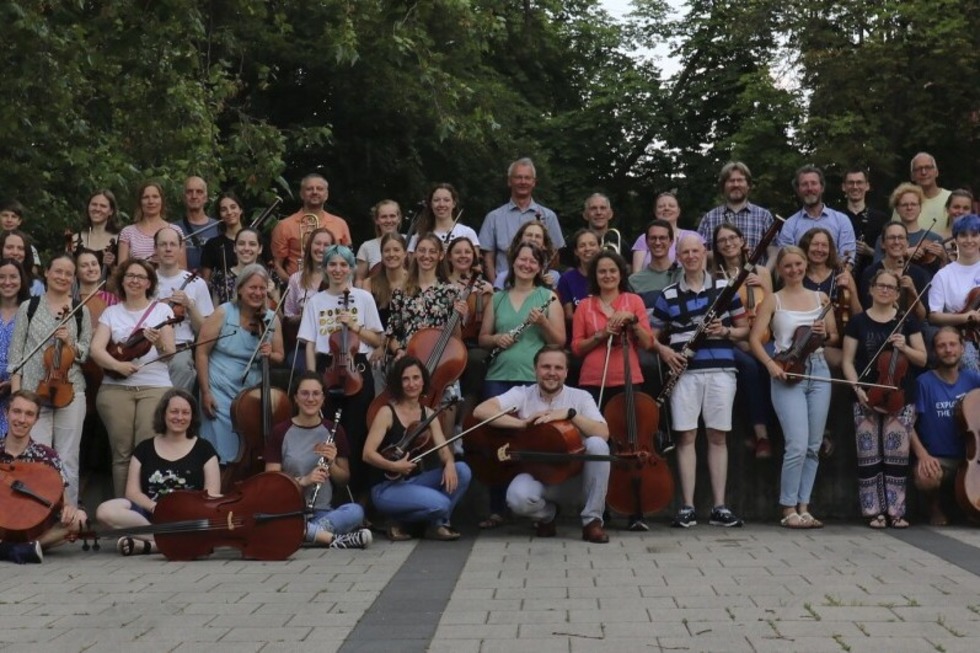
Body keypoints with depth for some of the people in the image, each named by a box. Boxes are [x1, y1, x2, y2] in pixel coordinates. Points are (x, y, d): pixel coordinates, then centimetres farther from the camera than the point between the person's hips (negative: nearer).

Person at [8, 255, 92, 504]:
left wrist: (70, 344, -11)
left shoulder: (81, 310, 7)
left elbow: (88, 353, 9)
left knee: (67, 460, 4)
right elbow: (17, 351, 4)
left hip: (70, 391, 1)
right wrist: (16, 391, -3)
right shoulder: (28, 307, 6)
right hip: (34, 391, -1)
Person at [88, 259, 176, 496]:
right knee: (122, 451, -5)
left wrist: (159, 344, -20)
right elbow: (95, 349, 0)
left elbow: (171, 353, 2)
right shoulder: (111, 312, 12)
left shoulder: (162, 309, 8)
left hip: (156, 386, -1)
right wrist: (117, 364, -18)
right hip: (116, 386, 1)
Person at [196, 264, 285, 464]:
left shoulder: (272, 320, 3)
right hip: (221, 394, -3)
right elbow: (201, 352, -6)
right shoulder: (223, 313, -6)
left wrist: (270, 355, -12)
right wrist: (205, 392, -10)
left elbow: (280, 357, 12)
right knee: (222, 453, -5)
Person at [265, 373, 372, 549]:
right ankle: (333, 538, -36)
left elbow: (344, 480, 13)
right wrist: (303, 480, -18)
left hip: (324, 512, 2)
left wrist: (331, 464, -9)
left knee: (355, 511, -30)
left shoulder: (334, 431, 8)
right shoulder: (281, 432, 3)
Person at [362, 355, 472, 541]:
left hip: (414, 481, 6)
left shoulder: (428, 414, 8)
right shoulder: (387, 413, -9)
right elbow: (368, 454, -16)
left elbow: (443, 448, -3)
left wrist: (449, 463, -26)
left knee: (462, 471, -16)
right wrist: (394, 466, -33)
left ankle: (437, 523, -1)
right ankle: (397, 521, -1)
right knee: (440, 503, -29)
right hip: (386, 488, -6)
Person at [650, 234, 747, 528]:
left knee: (718, 437, 2)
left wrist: (725, 331, -8)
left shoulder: (724, 288, 9)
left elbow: (744, 328, 12)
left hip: (720, 370, 0)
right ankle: (687, 507, 2)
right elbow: (652, 333, 14)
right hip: (685, 371, 0)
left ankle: (720, 507, 6)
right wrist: (663, 349, -6)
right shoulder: (668, 295, 10)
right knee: (686, 437, -2)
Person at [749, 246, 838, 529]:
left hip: (818, 371, 4)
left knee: (813, 447, 4)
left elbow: (836, 338, 17)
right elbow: (754, 339, -2)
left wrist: (825, 334, -5)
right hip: (788, 374, -4)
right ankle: (789, 510, -1)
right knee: (797, 445, -12)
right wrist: (771, 364, -16)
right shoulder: (773, 301, 4)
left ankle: (803, 508, 12)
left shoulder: (821, 298, 13)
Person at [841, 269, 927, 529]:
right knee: (869, 456, -3)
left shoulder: (907, 321, 8)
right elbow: (848, 361, 3)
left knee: (897, 455, -2)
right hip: (867, 398, -1)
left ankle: (895, 510, 5)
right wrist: (857, 388, -10)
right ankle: (875, 511, 4)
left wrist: (904, 348, -10)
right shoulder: (858, 322, 5)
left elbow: (922, 359, 9)